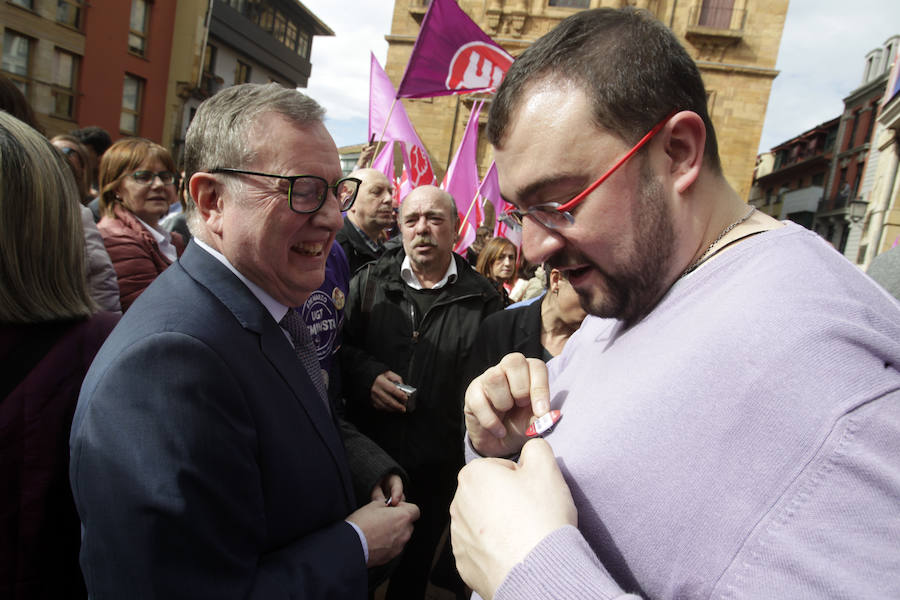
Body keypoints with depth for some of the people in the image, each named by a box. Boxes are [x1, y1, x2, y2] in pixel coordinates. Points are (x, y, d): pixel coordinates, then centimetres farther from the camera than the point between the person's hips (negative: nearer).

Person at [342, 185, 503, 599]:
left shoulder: (482, 298, -4)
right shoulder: (369, 281, -1)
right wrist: (367, 375, -15)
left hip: (439, 464, 0)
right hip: (368, 452, 1)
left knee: (417, 562, 23)